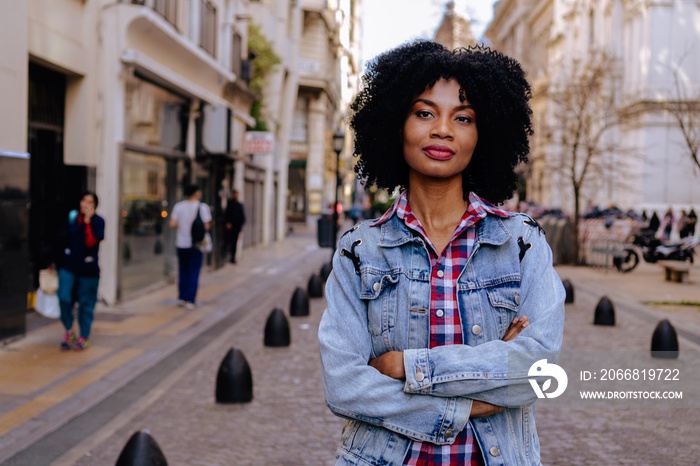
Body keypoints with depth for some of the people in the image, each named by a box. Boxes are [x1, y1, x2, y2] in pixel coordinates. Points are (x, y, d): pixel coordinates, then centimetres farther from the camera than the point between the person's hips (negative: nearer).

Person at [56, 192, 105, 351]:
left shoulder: (98, 221, -3)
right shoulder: (71, 216, 6)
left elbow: (91, 243, -16)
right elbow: (62, 237, 15)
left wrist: (87, 221, -18)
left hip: (88, 269, -2)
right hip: (68, 266, 2)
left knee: (86, 303, 4)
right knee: (64, 298, -9)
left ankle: (84, 336, 17)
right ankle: (68, 330, 12)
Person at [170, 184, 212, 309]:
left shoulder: (179, 206, 0)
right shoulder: (203, 207, -8)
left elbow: (172, 224, -6)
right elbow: (206, 226, -14)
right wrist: (209, 224, 9)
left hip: (181, 244, 3)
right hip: (196, 244, -3)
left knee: (183, 271, 16)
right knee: (194, 272, 3)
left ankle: (181, 298, 16)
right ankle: (190, 300, 1)